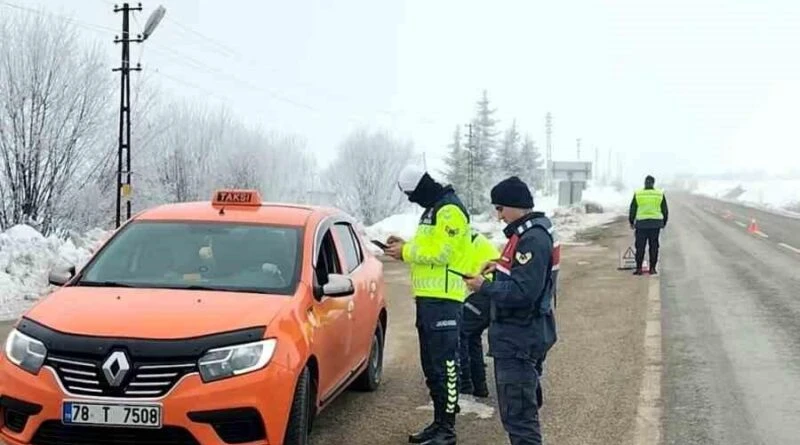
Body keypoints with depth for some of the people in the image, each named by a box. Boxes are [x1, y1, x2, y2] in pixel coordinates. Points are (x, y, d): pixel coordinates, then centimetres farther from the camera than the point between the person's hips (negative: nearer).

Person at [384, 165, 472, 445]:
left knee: (445, 364, -8)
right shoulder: (432, 209, 20)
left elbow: (440, 253, -20)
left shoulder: (450, 210, -13)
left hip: (444, 298, -11)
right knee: (431, 365, 14)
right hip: (427, 296, 11)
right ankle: (439, 422, 22)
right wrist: (405, 246, 7)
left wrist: (406, 251, -10)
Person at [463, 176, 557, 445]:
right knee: (520, 409, 18)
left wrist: (484, 287, -15)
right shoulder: (524, 233, 13)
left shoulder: (533, 239, -19)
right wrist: (501, 267, 10)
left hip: (519, 339, -11)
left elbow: (522, 292, -25)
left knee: (517, 413, -8)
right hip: (516, 335, 11)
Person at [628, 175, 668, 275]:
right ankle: (652, 269, 6)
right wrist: (664, 222, 20)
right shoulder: (660, 194, 2)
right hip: (656, 223, 1)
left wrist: (631, 222, 15)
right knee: (654, 246, 7)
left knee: (640, 247, 3)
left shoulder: (637, 194, -1)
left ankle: (639, 269, 1)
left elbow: (632, 210, 3)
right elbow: (665, 210, 8)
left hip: (641, 223, -1)